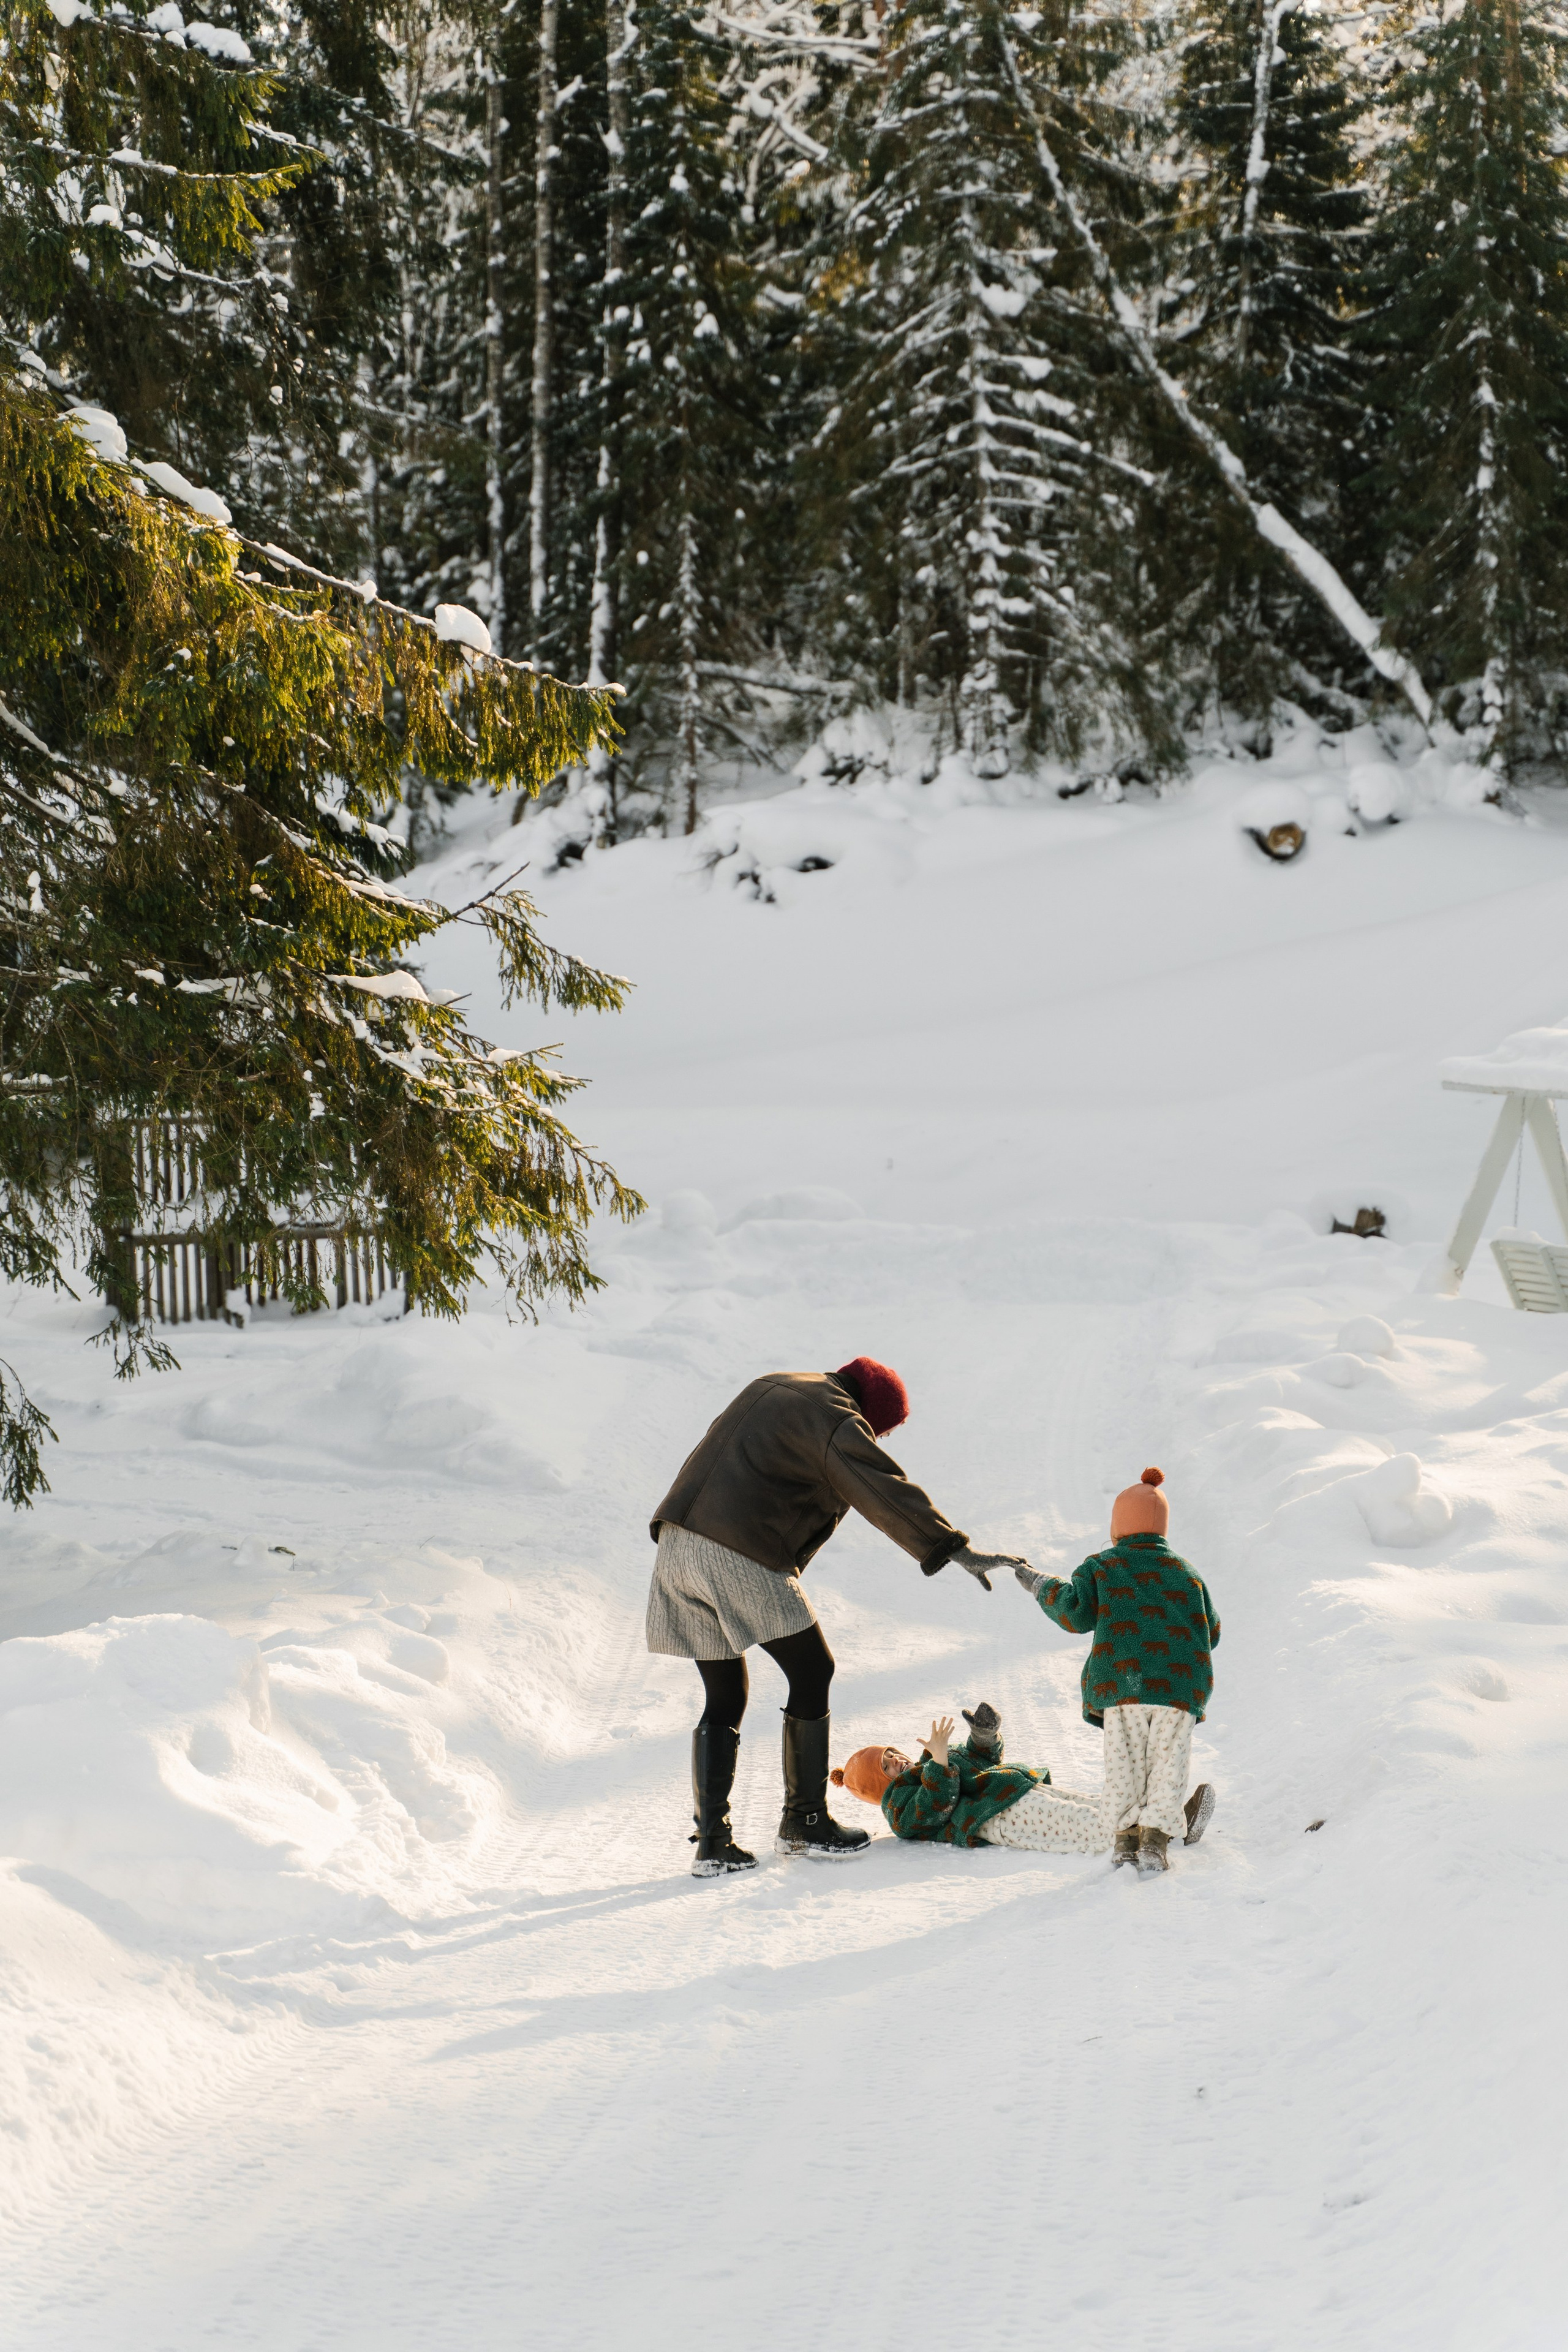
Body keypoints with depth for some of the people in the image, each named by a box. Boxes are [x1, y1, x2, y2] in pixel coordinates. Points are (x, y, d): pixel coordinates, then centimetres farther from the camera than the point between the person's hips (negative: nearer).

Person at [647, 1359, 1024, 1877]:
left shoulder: (771, 1389, 24)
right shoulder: (833, 1417, -4)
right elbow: (886, 1492, -16)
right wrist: (957, 1551, -20)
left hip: (678, 1539, 9)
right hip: (740, 1555, -9)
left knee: (724, 1698, 13)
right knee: (812, 1672, 5)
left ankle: (712, 1840, 6)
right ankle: (804, 1821, 9)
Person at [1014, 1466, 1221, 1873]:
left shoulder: (1102, 1568, 6)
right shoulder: (1188, 1574, 15)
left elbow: (1075, 1613, -4)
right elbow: (1211, 1634, 17)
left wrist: (1039, 1584, 9)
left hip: (1123, 1684, -1)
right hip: (1182, 1687, 1)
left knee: (1124, 1763, 7)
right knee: (1167, 1764, 3)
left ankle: (1126, 1837, 5)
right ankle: (1155, 1841, -5)